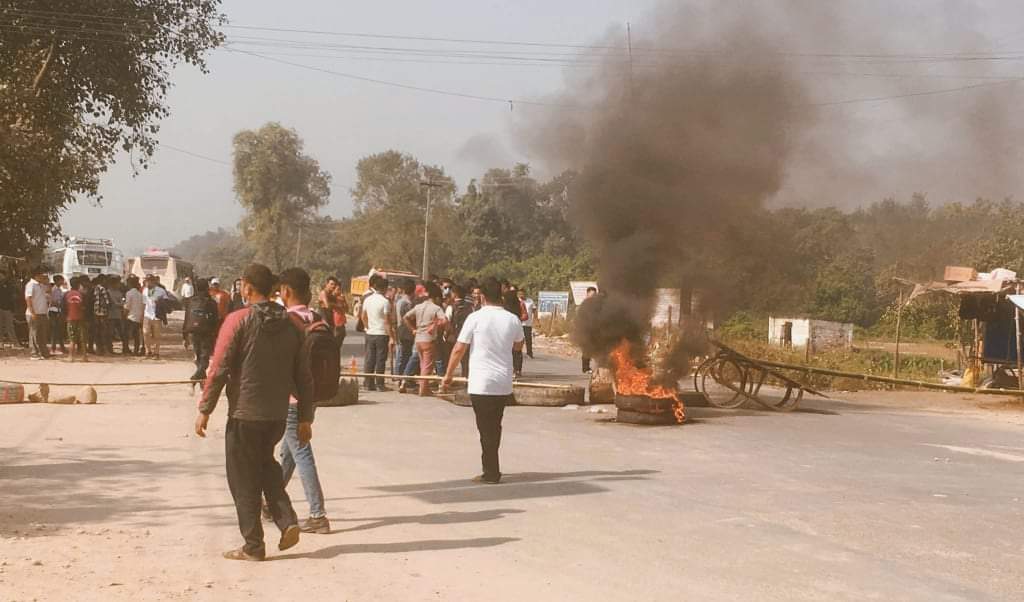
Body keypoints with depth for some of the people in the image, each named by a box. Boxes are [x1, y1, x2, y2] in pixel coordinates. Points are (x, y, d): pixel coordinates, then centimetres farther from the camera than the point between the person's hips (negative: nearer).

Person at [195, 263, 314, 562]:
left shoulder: (238, 321, -10)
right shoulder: (290, 324, 5)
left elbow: (219, 369, -12)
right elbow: (303, 376, 6)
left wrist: (205, 409, -4)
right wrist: (305, 417, 13)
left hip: (245, 414, -5)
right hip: (278, 414, 5)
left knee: (244, 480, 7)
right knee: (265, 464, 25)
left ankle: (253, 546, 11)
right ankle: (287, 521, 10)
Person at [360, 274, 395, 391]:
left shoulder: (367, 300, 5)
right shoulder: (385, 301, -13)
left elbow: (364, 317, 13)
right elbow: (388, 321, -14)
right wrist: (391, 337, -11)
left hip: (370, 334, 5)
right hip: (382, 334, -5)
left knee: (369, 360, 8)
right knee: (380, 360, 0)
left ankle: (369, 384, 11)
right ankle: (380, 385, 2)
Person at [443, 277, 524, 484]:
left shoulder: (475, 318, -10)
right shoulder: (513, 320, 1)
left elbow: (459, 349, -7)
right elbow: (518, 346, 18)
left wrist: (449, 374, 5)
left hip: (481, 384, -4)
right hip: (504, 384, 4)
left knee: (486, 429, 3)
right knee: (494, 427, 18)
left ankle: (491, 473, 4)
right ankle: (491, 468, 27)